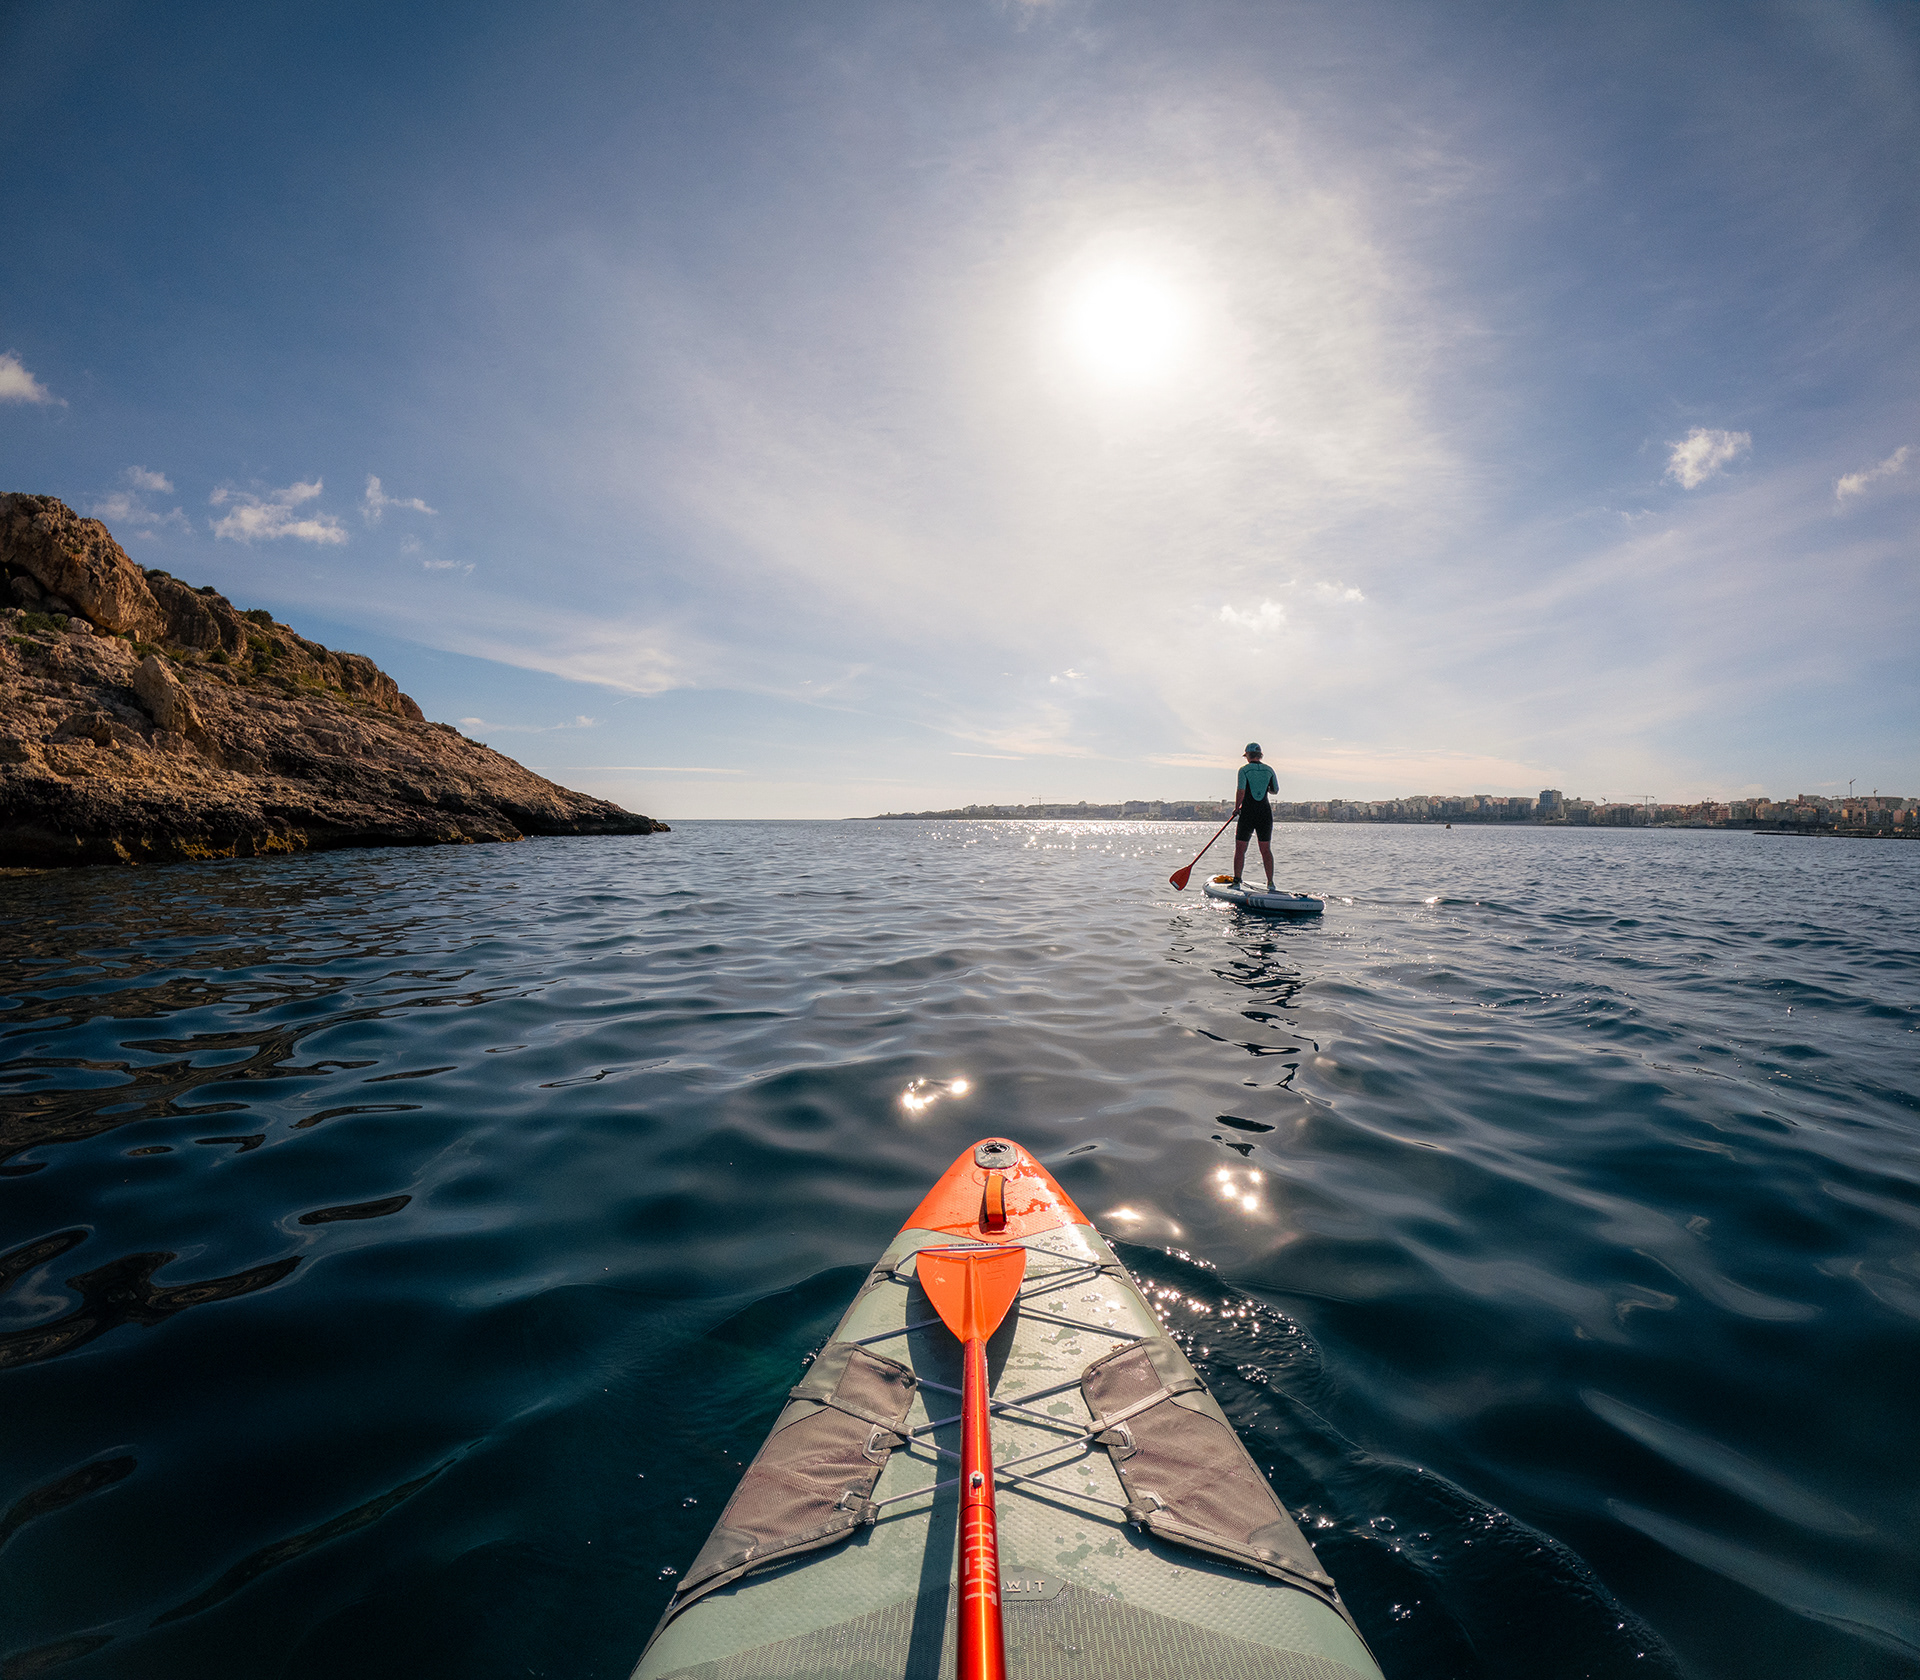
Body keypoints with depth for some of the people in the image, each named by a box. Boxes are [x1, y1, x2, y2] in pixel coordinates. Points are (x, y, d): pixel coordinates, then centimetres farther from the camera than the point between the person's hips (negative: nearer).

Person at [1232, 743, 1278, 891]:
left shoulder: (1244, 770, -7)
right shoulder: (1269, 770, 6)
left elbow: (1240, 791, -15)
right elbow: (1275, 790, 14)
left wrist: (1236, 808, -1)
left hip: (1248, 813, -4)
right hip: (1265, 813, 4)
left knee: (1240, 849, 5)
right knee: (1266, 849, 10)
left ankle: (1237, 881, 4)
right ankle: (1270, 883, 10)